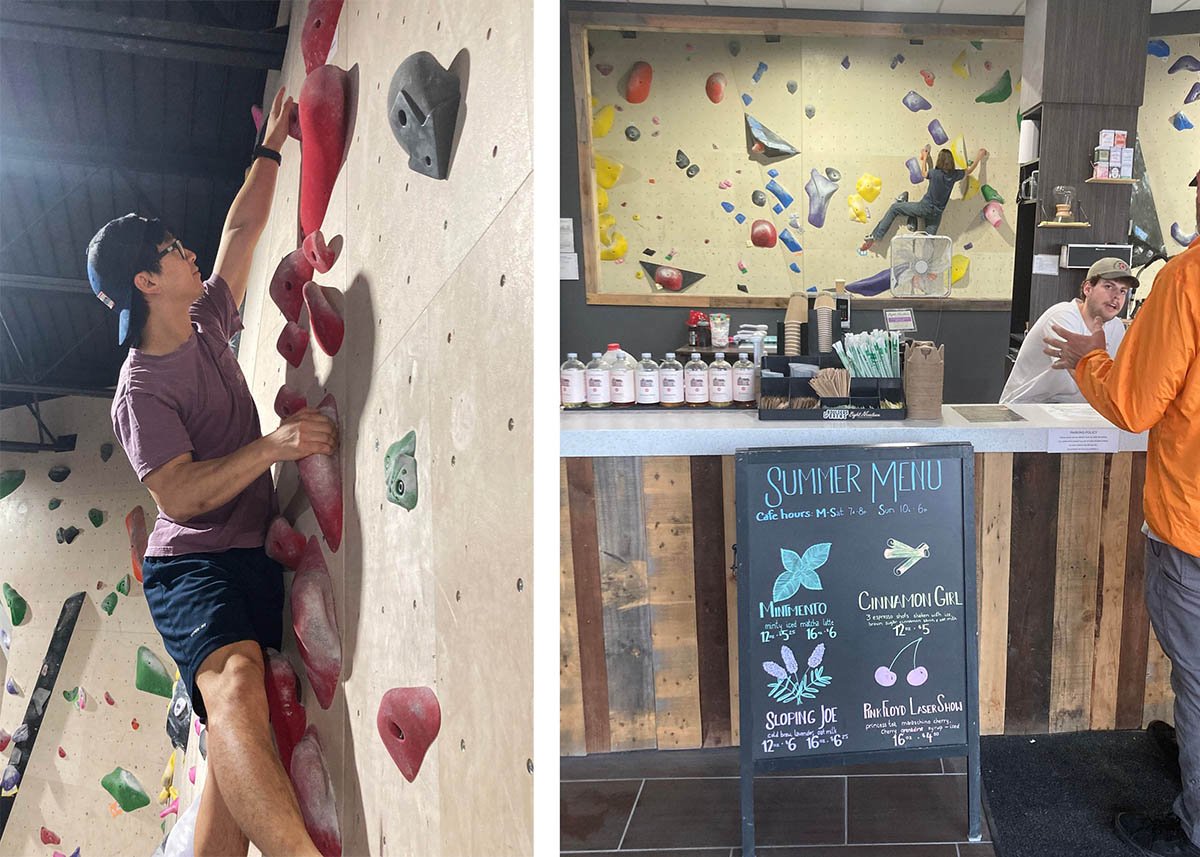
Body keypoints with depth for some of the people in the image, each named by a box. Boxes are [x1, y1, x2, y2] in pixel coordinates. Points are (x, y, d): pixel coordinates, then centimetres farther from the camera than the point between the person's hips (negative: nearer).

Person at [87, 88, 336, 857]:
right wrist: (271, 446, -24)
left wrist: (273, 146, 28)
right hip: (193, 566, -8)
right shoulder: (141, 390, -6)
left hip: (255, 556, 8)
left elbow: (243, 228, 23)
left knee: (236, 748, 1)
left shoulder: (208, 325, 14)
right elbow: (179, 494, -16)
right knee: (232, 681, -35)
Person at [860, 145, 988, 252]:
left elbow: (924, 173, 13)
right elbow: (969, 170, 17)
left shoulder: (935, 173, -12)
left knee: (894, 208, 5)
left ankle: (875, 237, -1)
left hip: (924, 208, -3)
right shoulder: (954, 175, -4)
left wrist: (924, 158, 28)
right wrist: (980, 157, 32)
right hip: (936, 214, 3)